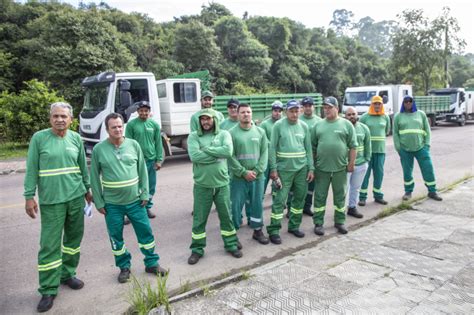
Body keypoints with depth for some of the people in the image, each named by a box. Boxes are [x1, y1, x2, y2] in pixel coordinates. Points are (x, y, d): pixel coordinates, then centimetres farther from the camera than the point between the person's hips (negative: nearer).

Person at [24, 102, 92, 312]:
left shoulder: (76, 138, 4)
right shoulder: (39, 138, -4)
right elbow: (31, 169, -3)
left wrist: (87, 189, 16)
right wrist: (29, 196, -6)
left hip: (76, 197, 4)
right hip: (51, 201, -3)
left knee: (73, 239, 14)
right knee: (49, 245, -1)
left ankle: (68, 274, 32)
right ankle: (48, 290, 9)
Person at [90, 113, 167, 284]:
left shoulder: (134, 145, -2)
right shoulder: (99, 149, -6)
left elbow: (142, 171, 3)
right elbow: (94, 177, -1)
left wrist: (145, 193, -1)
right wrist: (99, 202, -2)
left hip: (135, 200, 1)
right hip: (112, 203, -1)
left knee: (145, 232, 8)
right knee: (116, 237, 11)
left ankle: (152, 263, 27)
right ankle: (124, 267, 30)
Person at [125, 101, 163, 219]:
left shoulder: (155, 124, 5)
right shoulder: (131, 124, -3)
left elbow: (158, 143, 6)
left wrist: (159, 160, 2)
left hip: (152, 160, 4)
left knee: (151, 186, 11)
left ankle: (148, 207, 25)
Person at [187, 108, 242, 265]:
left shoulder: (224, 134, 1)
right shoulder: (193, 136, -2)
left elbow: (228, 151, -19)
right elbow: (194, 156, -19)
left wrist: (206, 149, -16)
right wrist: (218, 155, -16)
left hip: (222, 184, 1)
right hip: (202, 185, -1)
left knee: (226, 216, 14)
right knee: (199, 218, 9)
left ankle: (231, 245, 32)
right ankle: (197, 249, 25)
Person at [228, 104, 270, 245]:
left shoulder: (260, 131, 5)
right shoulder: (232, 133, -5)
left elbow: (264, 153, 1)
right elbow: (230, 156, -9)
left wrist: (256, 171, -9)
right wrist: (244, 172, -13)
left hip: (257, 176, 3)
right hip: (238, 177, -3)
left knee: (257, 204, 13)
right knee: (235, 205, 2)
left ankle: (258, 231, 29)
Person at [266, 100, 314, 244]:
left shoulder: (303, 126, 6)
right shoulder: (278, 125, -6)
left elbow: (308, 148, 9)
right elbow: (272, 148, -7)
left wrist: (311, 168, 4)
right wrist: (273, 169, -11)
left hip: (302, 168, 5)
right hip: (284, 169, -4)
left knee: (300, 198, 12)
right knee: (280, 200, -4)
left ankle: (294, 226, 27)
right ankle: (274, 230, 6)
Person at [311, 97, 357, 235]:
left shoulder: (346, 124, 1)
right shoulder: (318, 125, 6)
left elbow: (352, 146, 1)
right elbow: (312, 147, 8)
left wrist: (351, 163, -3)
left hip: (340, 168, -1)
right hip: (321, 168, 1)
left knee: (340, 196, 11)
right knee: (320, 196, 6)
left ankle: (340, 222, 26)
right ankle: (318, 223, 16)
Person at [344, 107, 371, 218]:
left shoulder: (364, 128, 5)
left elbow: (368, 145, 12)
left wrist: (367, 159, 8)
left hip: (361, 164, 5)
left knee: (356, 187, 15)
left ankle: (352, 207, 29)